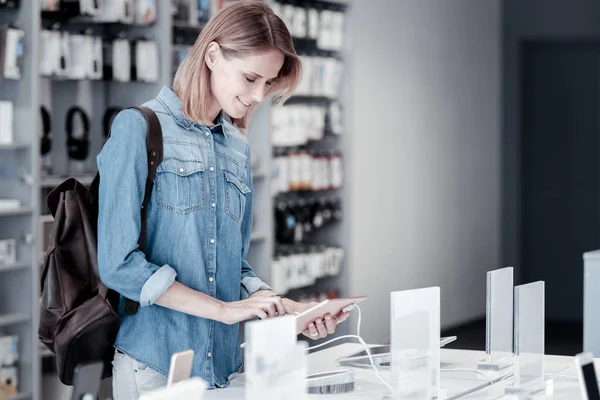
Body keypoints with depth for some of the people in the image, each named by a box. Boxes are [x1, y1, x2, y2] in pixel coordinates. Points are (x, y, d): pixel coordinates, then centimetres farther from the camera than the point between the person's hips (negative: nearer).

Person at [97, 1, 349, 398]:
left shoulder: (239, 150, 12)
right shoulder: (138, 128, -7)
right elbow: (120, 263, -14)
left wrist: (289, 310, -1)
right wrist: (223, 309, -16)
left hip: (224, 365, 6)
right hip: (154, 365, -6)